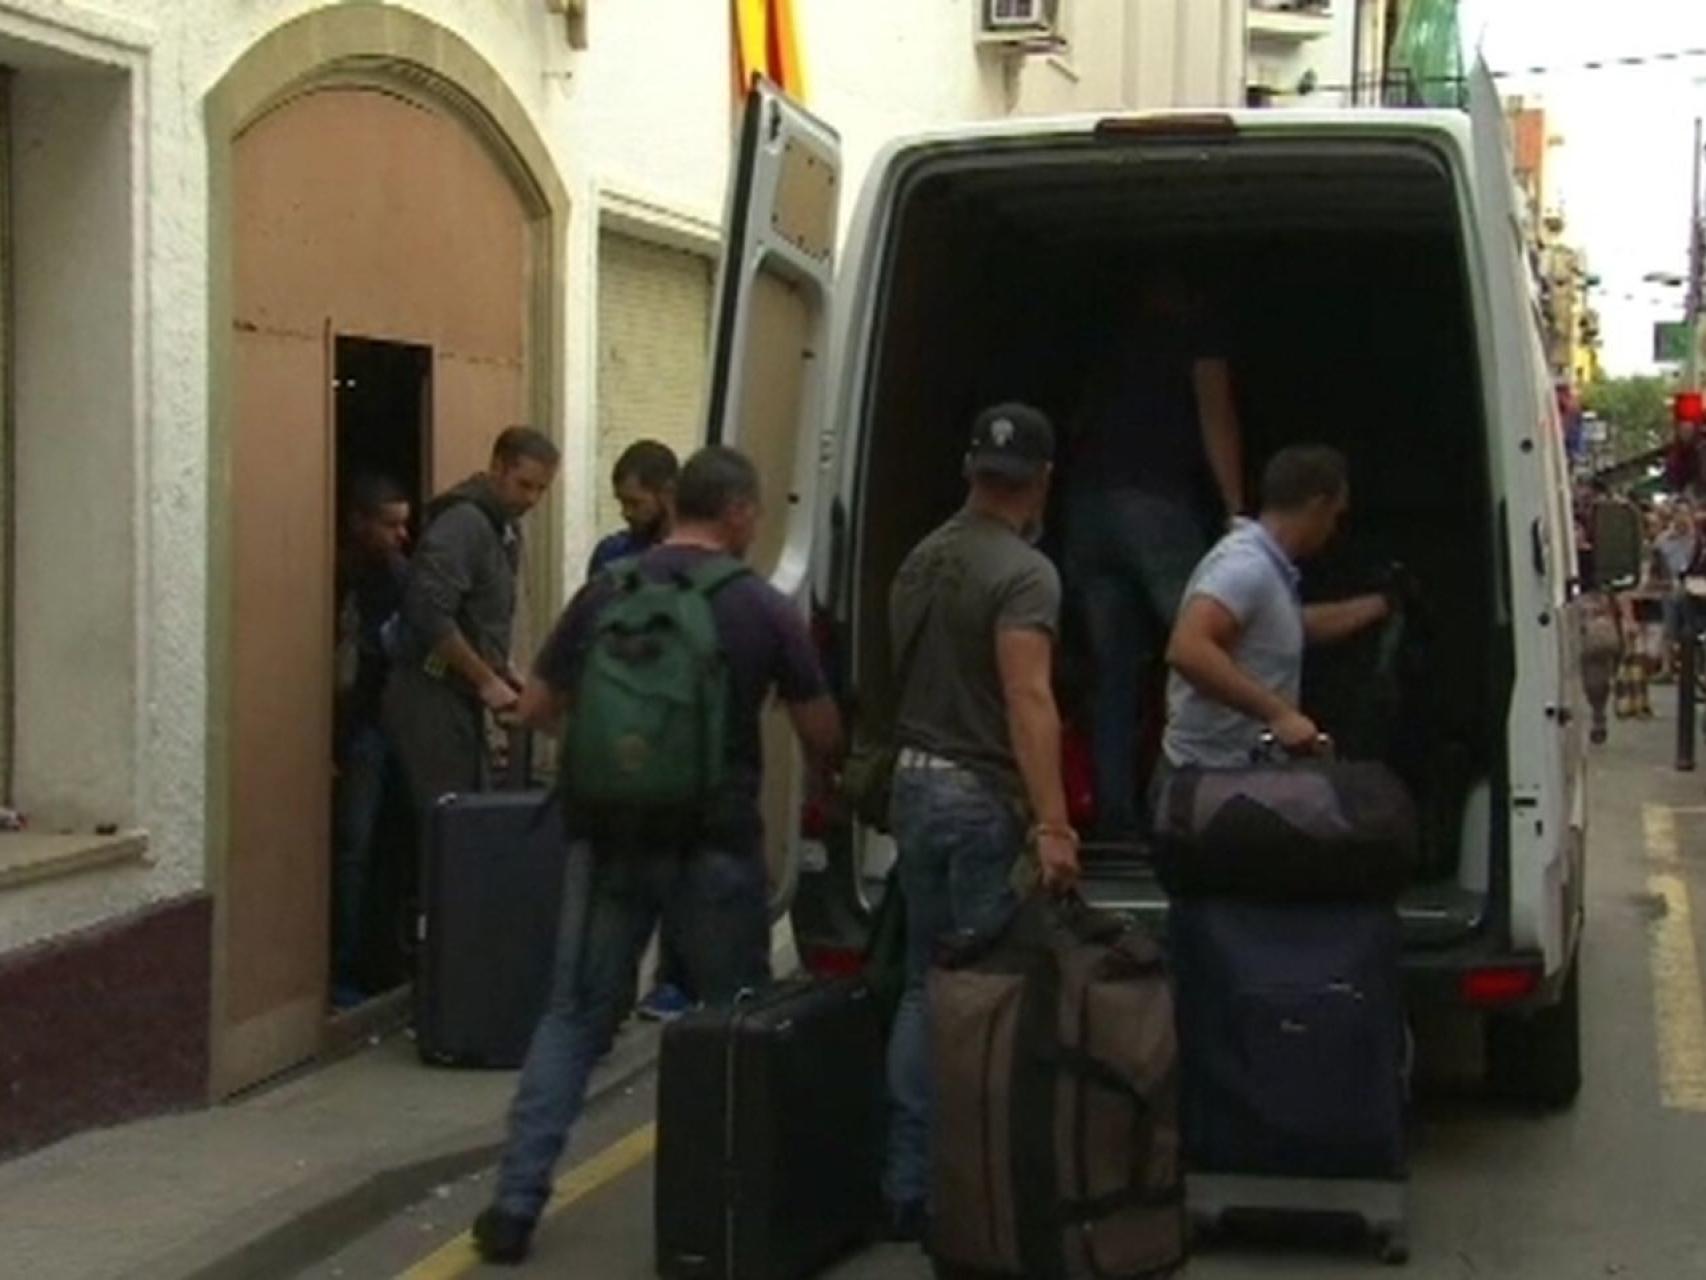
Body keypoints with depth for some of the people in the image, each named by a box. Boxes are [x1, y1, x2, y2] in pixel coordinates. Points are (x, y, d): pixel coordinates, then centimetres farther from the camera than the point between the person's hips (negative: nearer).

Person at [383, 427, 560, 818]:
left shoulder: (505, 527, 14)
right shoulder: (463, 522, -15)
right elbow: (430, 615, -24)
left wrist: (505, 672, 7)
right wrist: (486, 680, -18)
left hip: (460, 699, 9)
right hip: (431, 697, -9)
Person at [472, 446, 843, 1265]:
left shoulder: (605, 593, 2)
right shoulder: (764, 609, -4)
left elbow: (536, 710, 8)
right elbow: (824, 738, 2)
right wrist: (831, 779, 24)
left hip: (614, 841, 2)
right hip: (715, 847, -2)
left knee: (573, 1019, 9)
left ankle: (515, 1205, 5)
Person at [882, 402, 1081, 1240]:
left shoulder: (920, 561, 11)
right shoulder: (1023, 573, -15)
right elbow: (1028, 701, -26)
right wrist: (1053, 824, -31)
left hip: (915, 785, 8)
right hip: (983, 796, -8)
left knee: (926, 986, 13)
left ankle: (907, 1187, 14)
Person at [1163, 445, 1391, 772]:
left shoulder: (1269, 565, 13)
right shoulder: (1246, 567, -19)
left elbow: (1300, 623, 34)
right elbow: (1187, 650, -34)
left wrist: (1383, 604, 36)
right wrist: (1278, 713, -35)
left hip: (1243, 770, 10)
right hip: (1215, 775, -10)